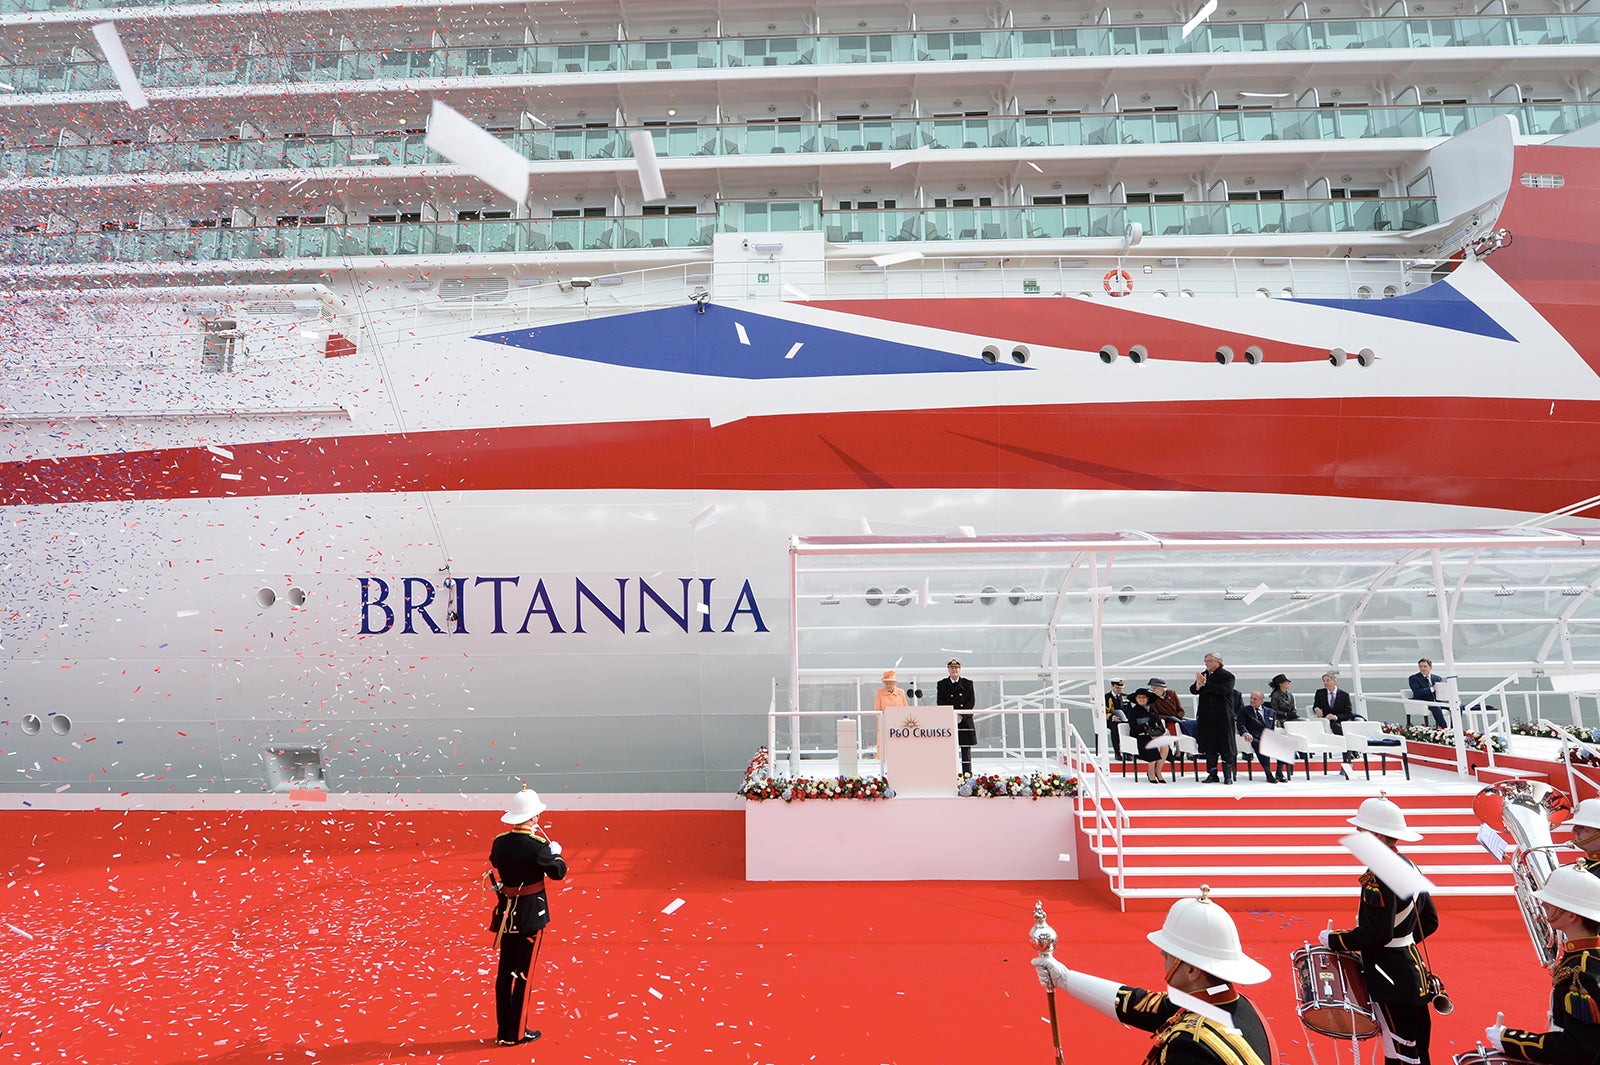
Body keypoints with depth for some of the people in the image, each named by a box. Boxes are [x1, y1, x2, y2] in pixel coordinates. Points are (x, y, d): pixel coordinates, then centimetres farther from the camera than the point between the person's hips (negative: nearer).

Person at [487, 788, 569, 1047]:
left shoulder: (499, 841, -4)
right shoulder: (537, 845, -21)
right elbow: (559, 872, -11)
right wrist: (556, 853, 6)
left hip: (506, 913, 6)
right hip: (531, 914, -6)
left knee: (504, 972, 14)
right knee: (523, 973, 6)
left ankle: (502, 1031, 24)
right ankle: (516, 1033, 15)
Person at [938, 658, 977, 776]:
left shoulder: (967, 683, 9)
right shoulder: (942, 684, 8)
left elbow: (971, 701, 2)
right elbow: (941, 703, 2)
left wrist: (961, 715, -10)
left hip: (965, 721, 0)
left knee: (966, 747, 1)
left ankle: (967, 772, 6)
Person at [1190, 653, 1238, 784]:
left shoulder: (1227, 676, -5)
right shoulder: (1203, 675, 12)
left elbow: (1223, 690, -21)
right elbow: (1193, 690, 7)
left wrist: (1205, 683, -20)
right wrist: (1198, 686, -16)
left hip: (1222, 717, -5)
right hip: (1206, 717, 5)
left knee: (1225, 746, -1)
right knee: (1209, 746, 7)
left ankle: (1228, 776, 5)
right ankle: (1212, 774, 14)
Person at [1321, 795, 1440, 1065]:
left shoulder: (1379, 876, -24)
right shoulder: (1408, 866, 7)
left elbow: (1377, 933, -29)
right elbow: (1430, 921, 15)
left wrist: (1333, 940, -17)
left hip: (1391, 980, -10)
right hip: (1413, 976, 10)